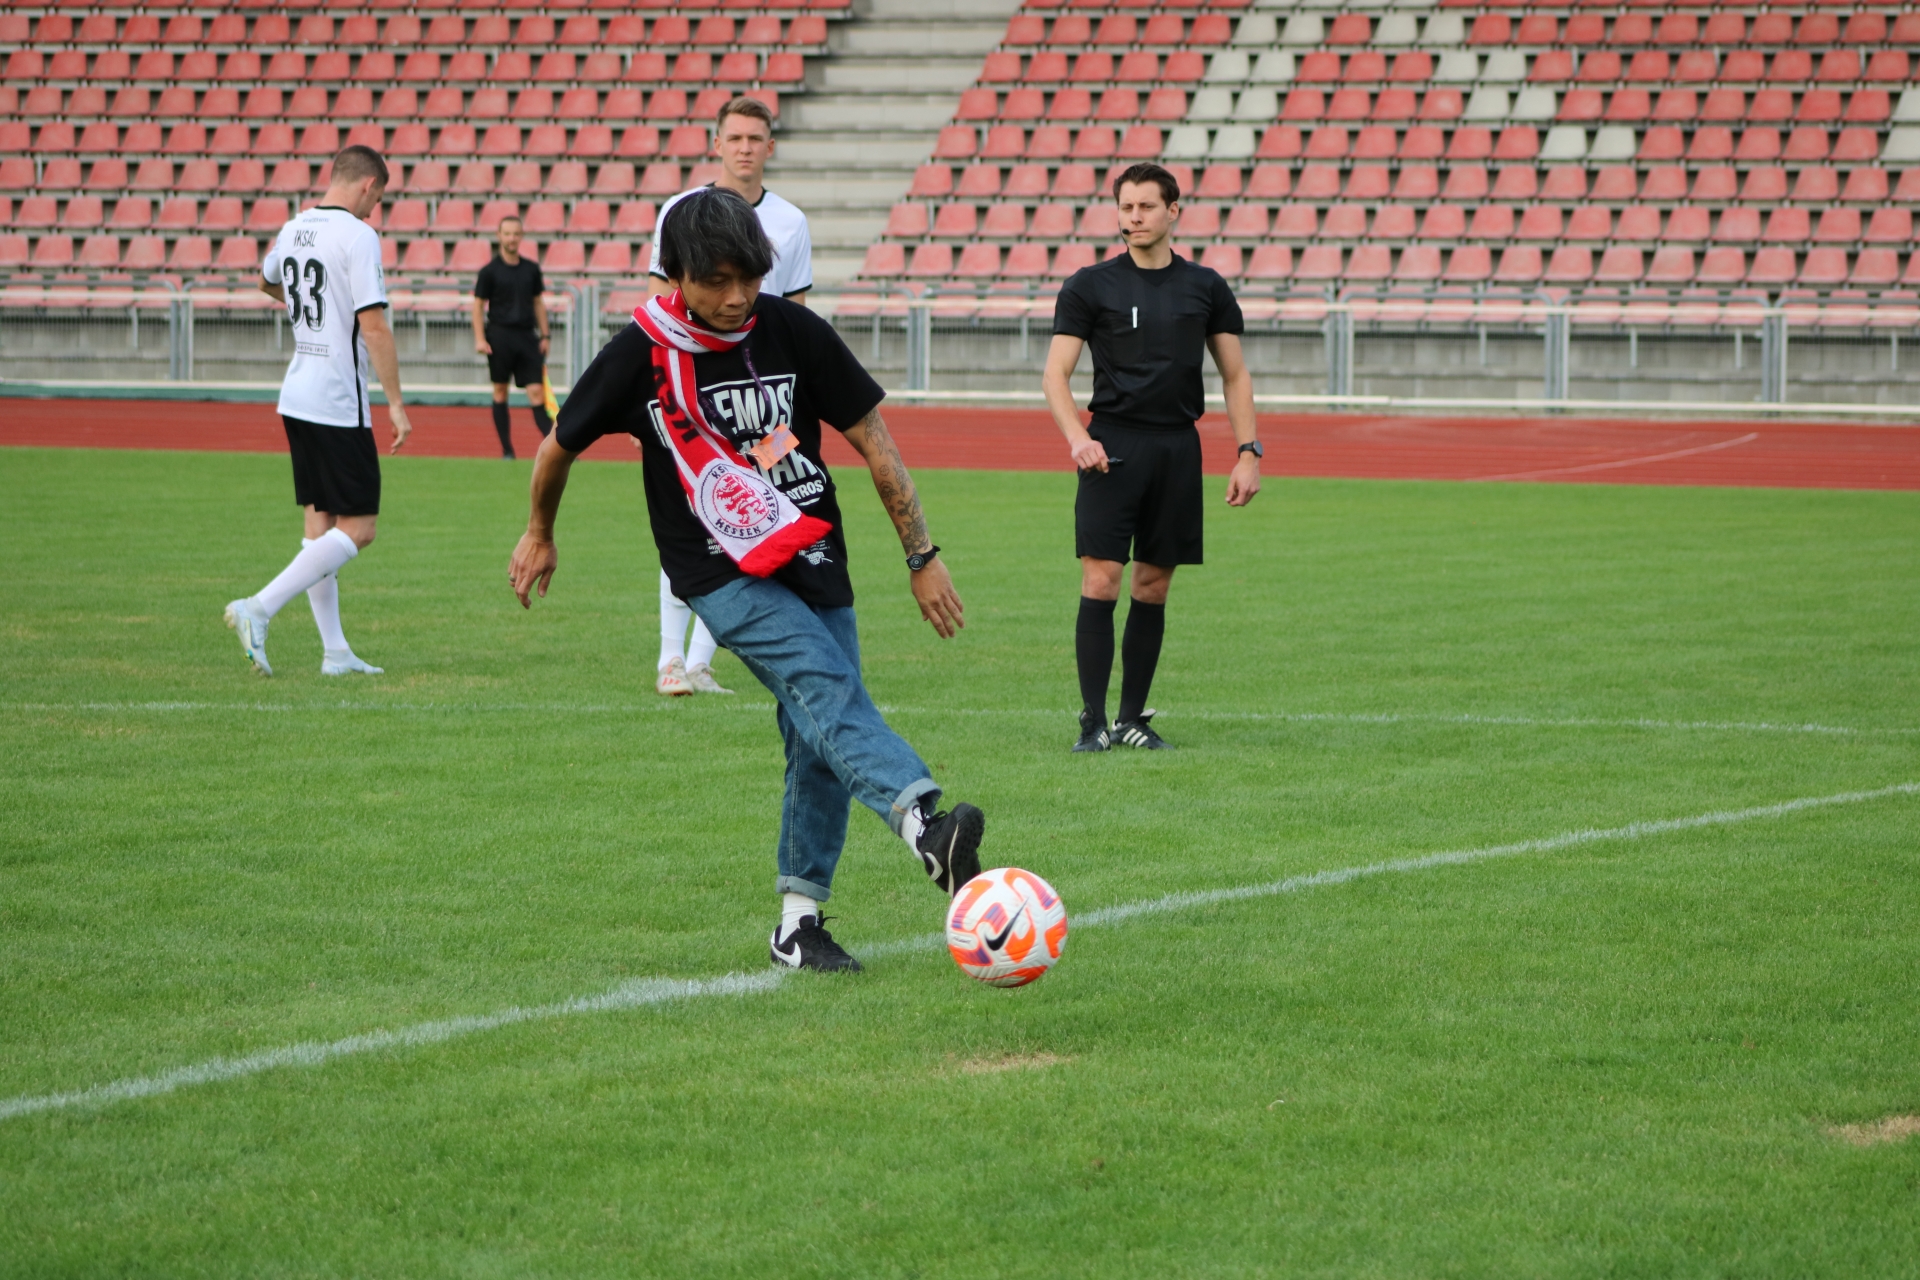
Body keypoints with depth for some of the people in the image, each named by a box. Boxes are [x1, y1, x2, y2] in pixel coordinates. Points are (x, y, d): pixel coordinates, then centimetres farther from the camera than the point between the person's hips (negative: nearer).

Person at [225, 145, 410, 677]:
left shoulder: (293, 230, 10)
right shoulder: (358, 236, -14)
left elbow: (267, 281, 32)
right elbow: (373, 325, -18)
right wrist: (395, 402, -14)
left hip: (297, 396, 8)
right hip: (339, 404, -8)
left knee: (320, 523, 11)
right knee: (357, 529, -4)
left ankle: (335, 652, 13)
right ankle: (259, 609, -15)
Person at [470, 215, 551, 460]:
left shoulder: (531, 269, 9)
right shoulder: (490, 271, -1)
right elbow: (478, 305, 1)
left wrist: (545, 335, 12)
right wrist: (480, 339, -8)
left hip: (527, 336, 2)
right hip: (500, 336, -2)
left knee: (536, 392, -4)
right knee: (500, 392, 4)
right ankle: (507, 450, 10)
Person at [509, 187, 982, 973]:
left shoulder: (794, 332, -3)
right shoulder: (640, 355, -7)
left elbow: (874, 443, 4)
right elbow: (559, 447, 10)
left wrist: (922, 556, 4)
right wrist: (540, 536, 24)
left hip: (815, 566, 4)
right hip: (724, 577, -4)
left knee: (821, 745, -1)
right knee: (824, 685, -28)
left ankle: (799, 922, 14)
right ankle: (923, 825, -51)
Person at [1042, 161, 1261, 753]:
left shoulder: (1205, 287, 10)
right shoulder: (1090, 286, 2)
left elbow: (1235, 375, 15)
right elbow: (1055, 374, 0)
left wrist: (1248, 452, 4)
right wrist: (1077, 438, -17)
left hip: (1177, 448, 3)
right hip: (1112, 445, -3)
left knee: (1154, 587, 6)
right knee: (1101, 580, -11)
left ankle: (1133, 718, 15)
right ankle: (1093, 721, -8)